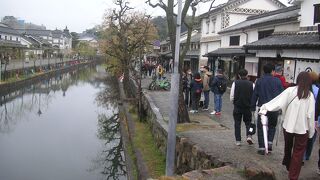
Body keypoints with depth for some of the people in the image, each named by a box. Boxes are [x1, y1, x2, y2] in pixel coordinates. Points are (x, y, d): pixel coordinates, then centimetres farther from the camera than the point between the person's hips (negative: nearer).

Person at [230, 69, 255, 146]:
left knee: (237, 123, 10)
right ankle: (249, 136, -2)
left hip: (237, 107, -1)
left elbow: (231, 97, -5)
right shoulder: (252, 84, -5)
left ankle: (238, 140, 11)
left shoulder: (235, 83, -7)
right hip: (248, 107, 1)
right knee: (248, 122, 17)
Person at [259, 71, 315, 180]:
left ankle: (287, 163, 49)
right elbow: (310, 115, -8)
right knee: (298, 153, 8)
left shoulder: (290, 90, -8)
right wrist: (311, 131, 0)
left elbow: (278, 102, -17)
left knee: (288, 146, 26)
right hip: (302, 127, -2)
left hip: (288, 125, 2)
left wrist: (265, 108, -16)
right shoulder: (310, 95, -8)